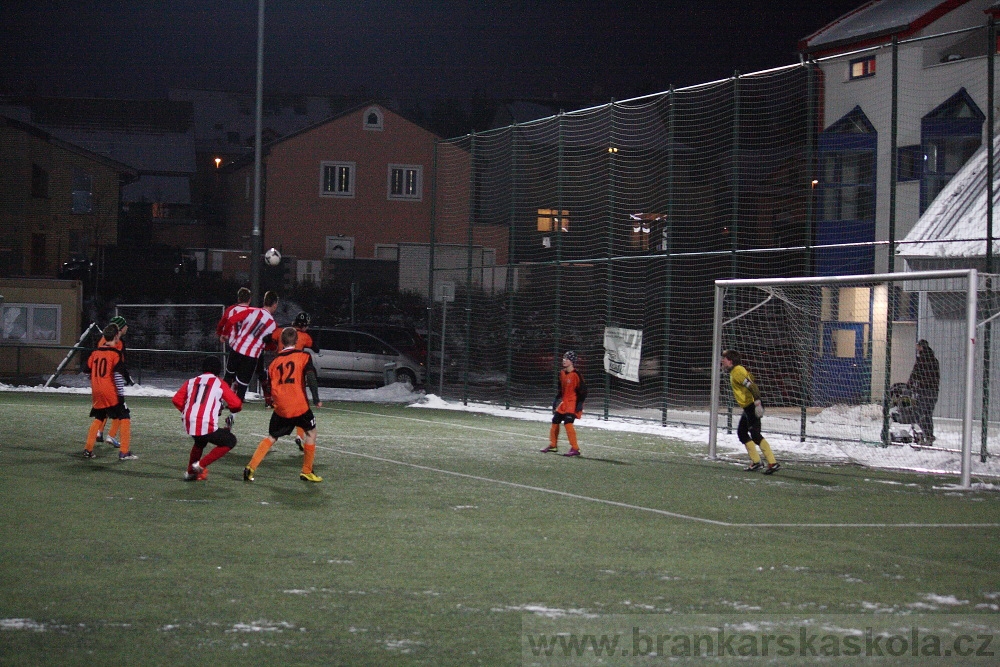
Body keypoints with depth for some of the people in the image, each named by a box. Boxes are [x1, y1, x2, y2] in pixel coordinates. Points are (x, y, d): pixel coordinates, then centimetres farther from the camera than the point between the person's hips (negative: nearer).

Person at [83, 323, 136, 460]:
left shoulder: (95, 352, 9)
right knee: (125, 418, 1)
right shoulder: (115, 353, -9)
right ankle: (124, 452, -5)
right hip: (111, 393, -6)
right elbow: (118, 375, -15)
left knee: (98, 418, 21)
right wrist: (121, 394, -12)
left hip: (96, 392, 6)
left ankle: (88, 450, 18)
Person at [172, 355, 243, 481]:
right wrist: (231, 409, 25)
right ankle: (201, 465, 4)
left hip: (189, 425, 6)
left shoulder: (191, 382, 14)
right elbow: (237, 405, 1)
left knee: (200, 441, 37)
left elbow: (177, 400, 10)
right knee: (230, 441, 13)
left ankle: (190, 472, 36)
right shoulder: (219, 384, 4)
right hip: (207, 427, -6)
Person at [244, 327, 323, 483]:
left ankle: (251, 467, 2)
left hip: (280, 407, 3)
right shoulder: (303, 356, 1)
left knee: (271, 437, 16)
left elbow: (269, 386, 16)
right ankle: (306, 472, 15)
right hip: (299, 405, -3)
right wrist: (316, 398, -7)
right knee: (311, 432, 16)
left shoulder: (275, 361, 12)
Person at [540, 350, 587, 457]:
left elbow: (583, 390, -14)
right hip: (563, 402, 9)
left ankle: (575, 448, -19)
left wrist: (580, 403, -18)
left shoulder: (576, 375, -15)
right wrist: (557, 400, 21)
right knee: (555, 421, 13)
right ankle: (553, 445, 31)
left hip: (573, 403, -9)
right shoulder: (562, 373, 9)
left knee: (568, 422, -21)